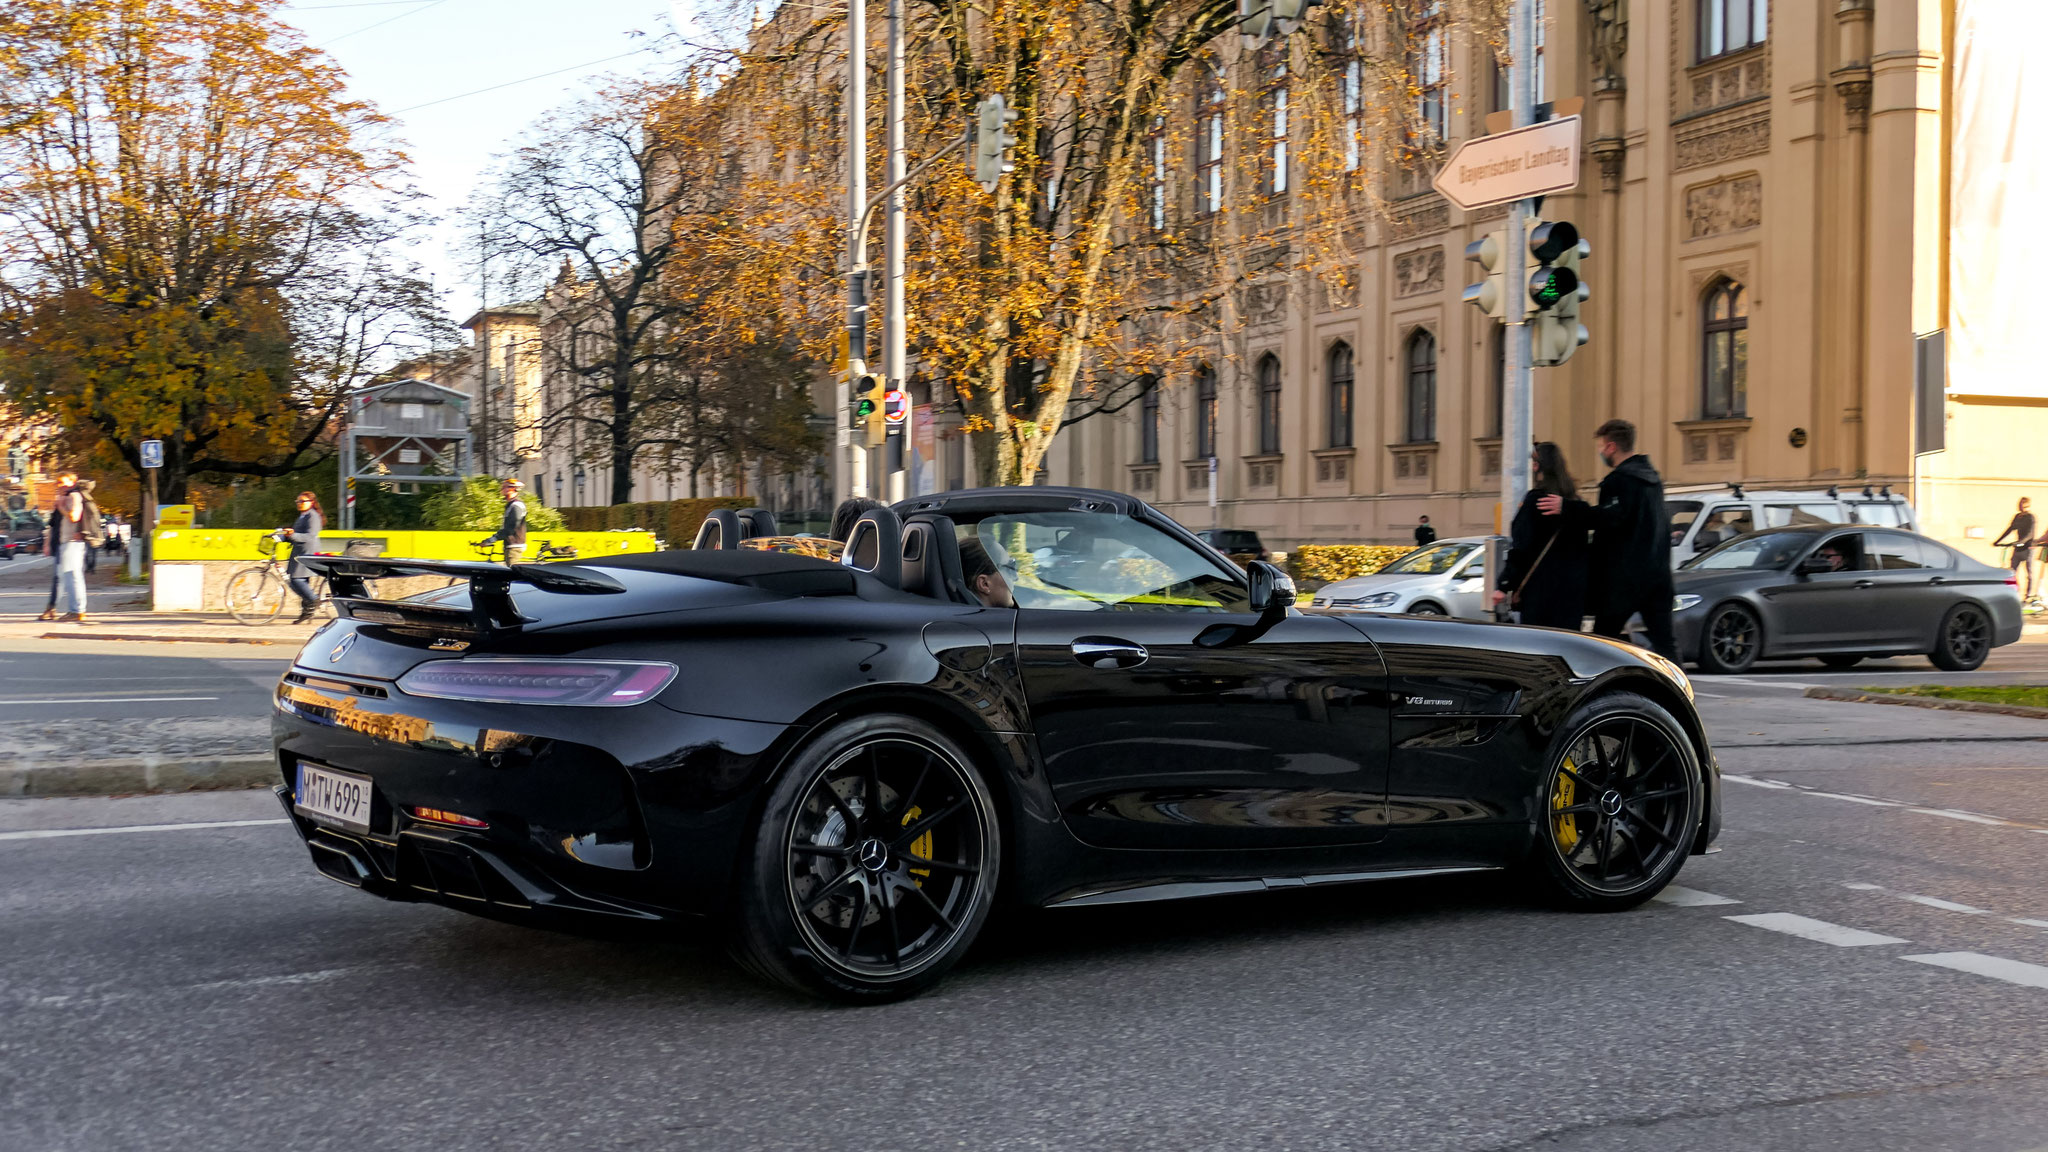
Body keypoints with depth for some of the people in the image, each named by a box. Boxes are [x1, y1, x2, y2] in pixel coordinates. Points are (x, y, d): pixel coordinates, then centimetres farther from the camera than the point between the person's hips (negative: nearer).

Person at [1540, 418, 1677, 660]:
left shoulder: (1620, 479, -13)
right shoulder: (1651, 477, 18)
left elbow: (1610, 517, -27)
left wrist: (1567, 508, -28)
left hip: (1624, 577, -8)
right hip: (1657, 573, 8)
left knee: (1604, 638, 0)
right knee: (1662, 640, 5)